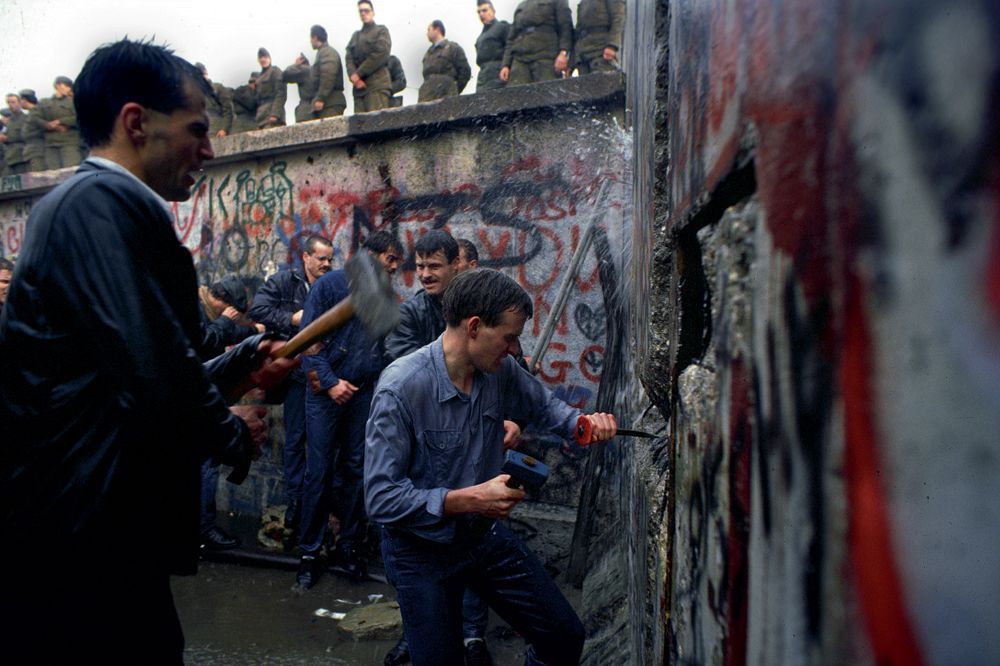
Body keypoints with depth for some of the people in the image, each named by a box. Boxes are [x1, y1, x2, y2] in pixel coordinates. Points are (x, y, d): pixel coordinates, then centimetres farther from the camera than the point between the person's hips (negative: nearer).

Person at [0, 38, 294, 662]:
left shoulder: (81, 201, 15)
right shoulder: (108, 201, -17)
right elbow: (159, 383, -27)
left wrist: (239, 368, 15)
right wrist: (234, 434, -8)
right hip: (87, 537, -10)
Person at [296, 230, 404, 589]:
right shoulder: (331, 284, -4)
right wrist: (330, 382, -13)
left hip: (365, 394, 4)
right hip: (327, 392, -4)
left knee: (356, 470, 8)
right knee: (320, 471, 0)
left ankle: (348, 546, 20)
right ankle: (310, 552, 12)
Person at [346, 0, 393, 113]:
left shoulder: (381, 31, 12)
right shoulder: (355, 36, 27)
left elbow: (381, 54, -3)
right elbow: (348, 58, 14)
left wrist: (359, 74, -7)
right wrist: (353, 76, -8)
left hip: (378, 85, -5)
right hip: (359, 87, 5)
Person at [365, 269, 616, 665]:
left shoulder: (501, 371, -10)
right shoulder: (401, 387, -27)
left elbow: (542, 406, 11)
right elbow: (381, 499, -27)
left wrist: (582, 423, -10)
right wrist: (467, 499, -33)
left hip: (485, 536, 6)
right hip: (421, 553, -5)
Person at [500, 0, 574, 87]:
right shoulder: (520, 7, 30)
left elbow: (566, 27, 3)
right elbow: (511, 38, 25)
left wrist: (563, 52, -15)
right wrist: (506, 64, 10)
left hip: (546, 58, -4)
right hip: (520, 60, 4)